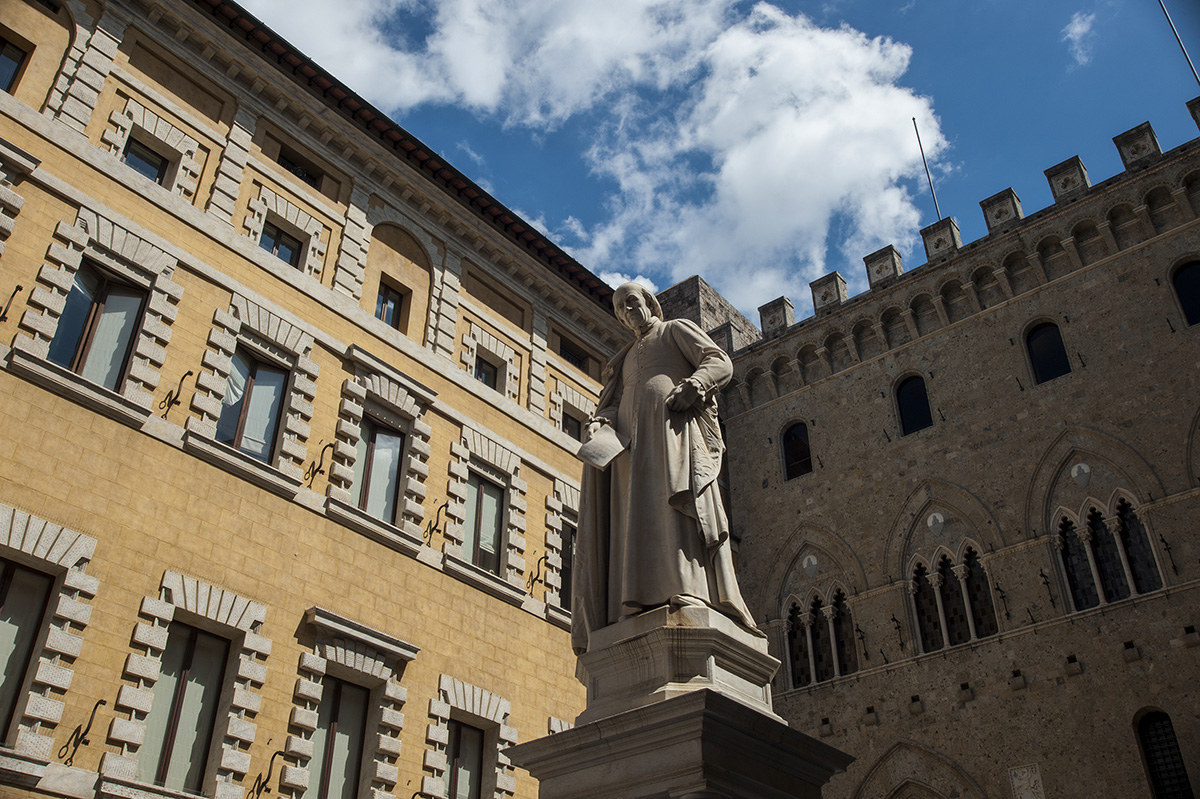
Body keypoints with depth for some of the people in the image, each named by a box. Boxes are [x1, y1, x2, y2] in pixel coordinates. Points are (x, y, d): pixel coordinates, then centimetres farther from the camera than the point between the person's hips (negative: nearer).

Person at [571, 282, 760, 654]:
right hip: (632, 437, 6)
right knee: (633, 512, -13)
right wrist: (600, 421, -1)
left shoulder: (676, 329, 19)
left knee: (671, 500, -26)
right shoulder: (627, 358, 36)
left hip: (671, 425, -6)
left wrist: (690, 387, -16)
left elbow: (720, 363, 5)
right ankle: (637, 609, -25)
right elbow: (614, 402, 23)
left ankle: (688, 593, -39)